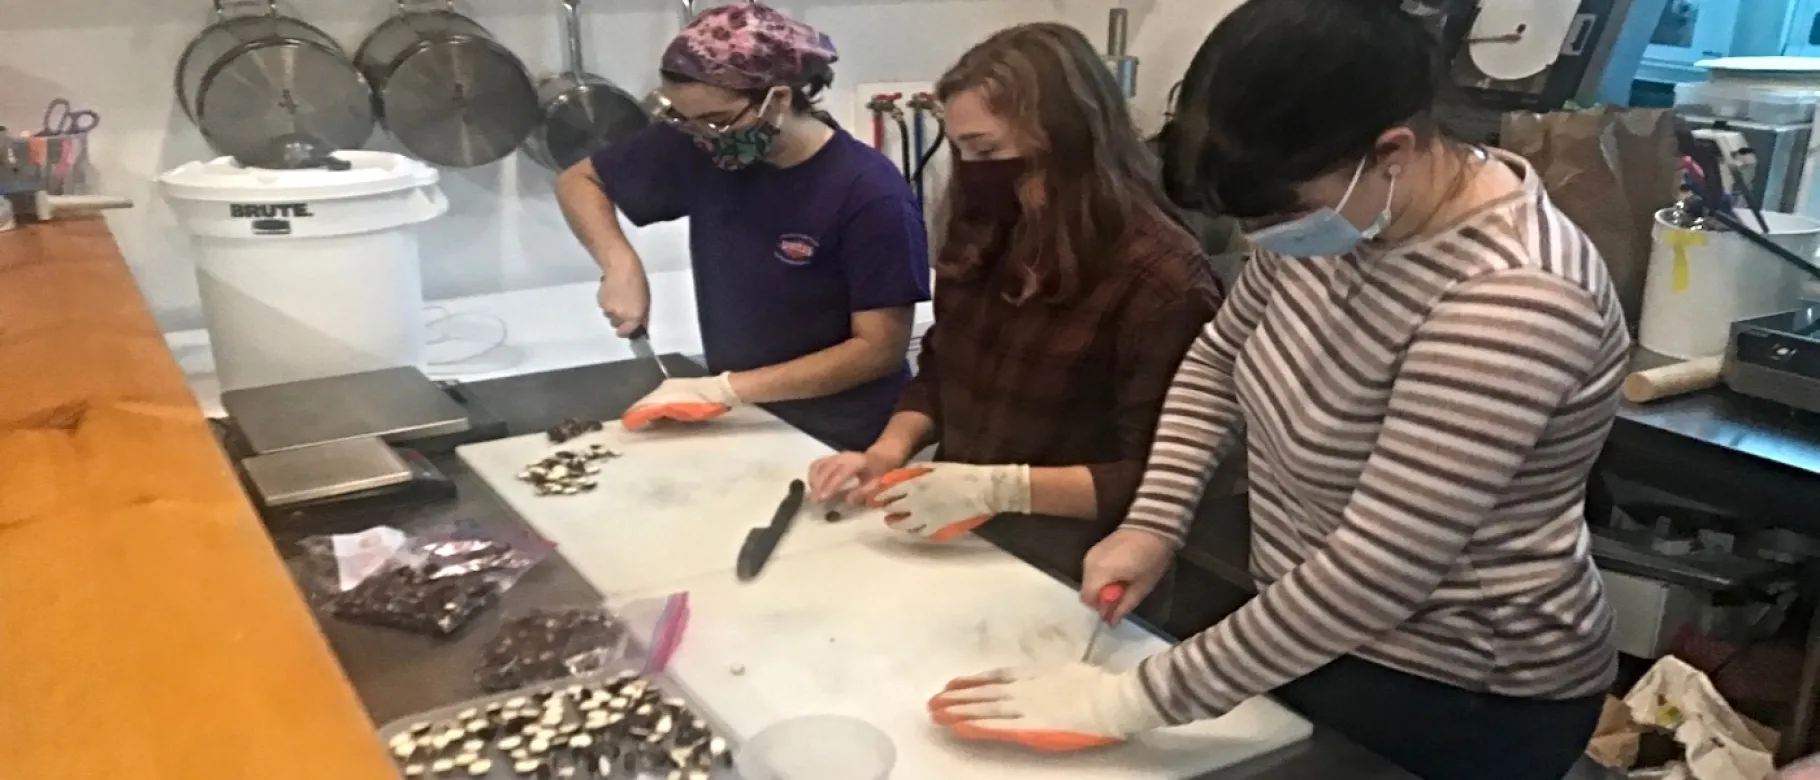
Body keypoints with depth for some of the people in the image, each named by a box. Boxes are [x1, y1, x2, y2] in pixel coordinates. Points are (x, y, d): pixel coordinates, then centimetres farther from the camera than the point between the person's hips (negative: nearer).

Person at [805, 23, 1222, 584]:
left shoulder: (1159, 276, -18)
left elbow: (1158, 477, -18)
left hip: (1063, 573, -6)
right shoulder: (983, 239, 4)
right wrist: (889, 451, -2)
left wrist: (1002, 488, -25)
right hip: (955, 541, 6)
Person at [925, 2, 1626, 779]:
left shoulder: (1507, 299, -32)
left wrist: (1137, 701, -28)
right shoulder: (1339, 210, -8)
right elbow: (1219, 359, 7)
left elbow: (1375, 573, -32)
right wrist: (1153, 521, -6)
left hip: (1456, 700, -6)